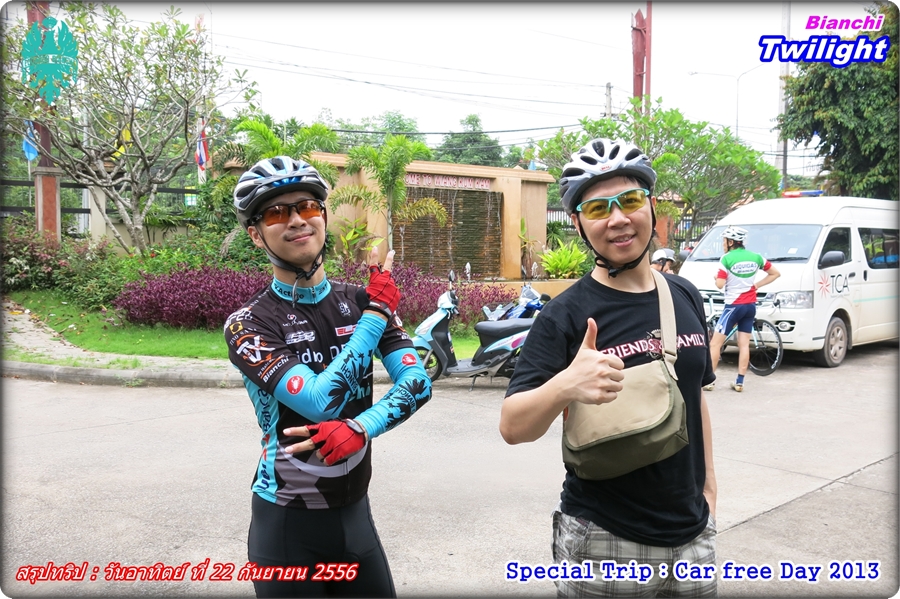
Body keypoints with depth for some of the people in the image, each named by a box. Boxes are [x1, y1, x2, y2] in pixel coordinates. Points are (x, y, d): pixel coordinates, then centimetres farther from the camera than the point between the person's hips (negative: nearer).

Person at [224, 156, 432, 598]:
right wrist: (379, 311, -18)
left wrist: (359, 428, -26)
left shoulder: (360, 302, 1)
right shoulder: (248, 323, -12)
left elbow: (418, 383, -9)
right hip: (287, 523, -4)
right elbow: (322, 400, -24)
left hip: (355, 512, 4)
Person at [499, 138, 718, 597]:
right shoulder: (567, 313, -14)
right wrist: (564, 386, -39)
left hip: (693, 534, 5)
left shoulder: (685, 297, 3)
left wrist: (708, 484, 17)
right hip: (605, 542, -5)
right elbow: (512, 428, -21)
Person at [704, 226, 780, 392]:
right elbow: (776, 273, 13)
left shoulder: (726, 259, -11)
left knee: (715, 343, -1)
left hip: (733, 306, -6)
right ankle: (739, 382, 8)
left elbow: (720, 284, -15)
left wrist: (716, 277, 6)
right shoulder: (755, 257, 6)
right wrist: (756, 285, 11)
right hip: (750, 305, 6)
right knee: (744, 344, 7)